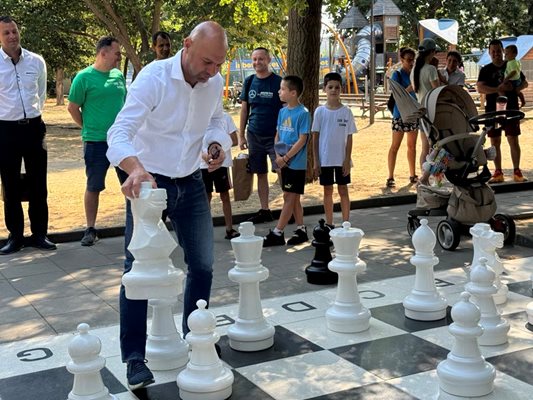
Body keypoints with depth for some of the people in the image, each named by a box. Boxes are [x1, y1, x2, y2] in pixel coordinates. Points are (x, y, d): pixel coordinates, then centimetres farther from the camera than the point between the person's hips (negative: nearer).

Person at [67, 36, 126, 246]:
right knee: (94, 186, 6)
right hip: (96, 142, -5)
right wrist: (89, 127, 0)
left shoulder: (118, 75, 8)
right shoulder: (84, 77, -8)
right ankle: (90, 229, 17)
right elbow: (72, 107, -3)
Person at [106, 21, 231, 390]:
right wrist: (135, 168, -50)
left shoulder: (215, 83, -5)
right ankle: (135, 357, 6)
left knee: (203, 265, 12)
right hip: (147, 182, -5)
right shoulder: (153, 77, -22)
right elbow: (120, 132, -29)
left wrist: (216, 143, -10)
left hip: (190, 183, 5)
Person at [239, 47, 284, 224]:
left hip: (275, 136, -5)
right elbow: (244, 109, 11)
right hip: (254, 135, 5)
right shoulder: (249, 82, 7)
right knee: (261, 174, 10)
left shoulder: (278, 81, -6)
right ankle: (264, 211, 18)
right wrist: (241, 135, 8)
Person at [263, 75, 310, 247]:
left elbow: (302, 139, -15)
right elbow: (278, 135, 11)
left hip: (296, 162, -8)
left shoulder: (303, 113, -12)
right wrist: (278, 155, -5)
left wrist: (286, 157, -16)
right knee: (292, 198, 12)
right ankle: (301, 230, 22)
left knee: (289, 197, -2)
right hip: (284, 161, 8)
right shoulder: (283, 111, 9)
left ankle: (277, 233, 0)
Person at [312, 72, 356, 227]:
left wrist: (347, 160, -6)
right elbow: (315, 137, 1)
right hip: (325, 159, 1)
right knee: (327, 190, 9)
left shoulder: (346, 112, -2)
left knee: (343, 190, 6)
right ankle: (329, 224, 18)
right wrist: (316, 162, -2)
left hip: (342, 159, 0)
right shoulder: (320, 111, -1)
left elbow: (349, 137, -1)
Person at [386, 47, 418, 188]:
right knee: (395, 146, -3)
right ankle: (390, 177, -1)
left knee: (412, 145, 12)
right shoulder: (397, 74, -5)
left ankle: (412, 175, 21)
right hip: (400, 114, -6)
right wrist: (409, 89, -27)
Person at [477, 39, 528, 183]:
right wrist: (498, 89, -23)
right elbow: (480, 88, -9)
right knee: (495, 142, 3)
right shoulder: (485, 70, 5)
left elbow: (525, 83, 12)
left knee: (513, 140, -2)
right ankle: (498, 173, 10)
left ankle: (517, 172, 2)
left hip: (511, 109, 0)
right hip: (492, 110, 0)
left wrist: (513, 88, -9)